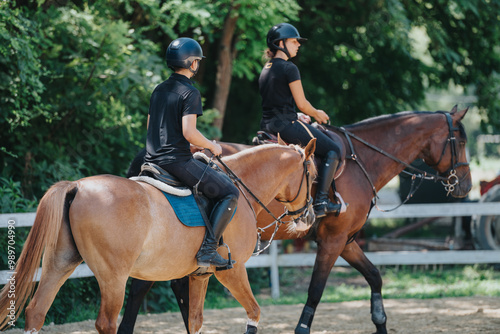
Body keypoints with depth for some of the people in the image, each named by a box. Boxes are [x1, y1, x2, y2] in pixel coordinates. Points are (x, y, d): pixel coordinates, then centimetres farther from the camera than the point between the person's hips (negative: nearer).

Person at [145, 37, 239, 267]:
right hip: (177, 160, -8)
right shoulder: (190, 92, -10)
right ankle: (208, 248, -12)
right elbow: (189, 132, -20)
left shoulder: (159, 90, 15)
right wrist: (212, 146, -3)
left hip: (152, 160, 8)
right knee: (230, 193, -1)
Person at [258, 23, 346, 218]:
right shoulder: (289, 68, -12)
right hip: (286, 125, -9)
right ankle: (321, 202, -9)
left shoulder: (266, 69, 16)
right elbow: (302, 104, -11)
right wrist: (317, 114, 8)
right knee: (332, 151, 0)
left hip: (268, 126, 9)